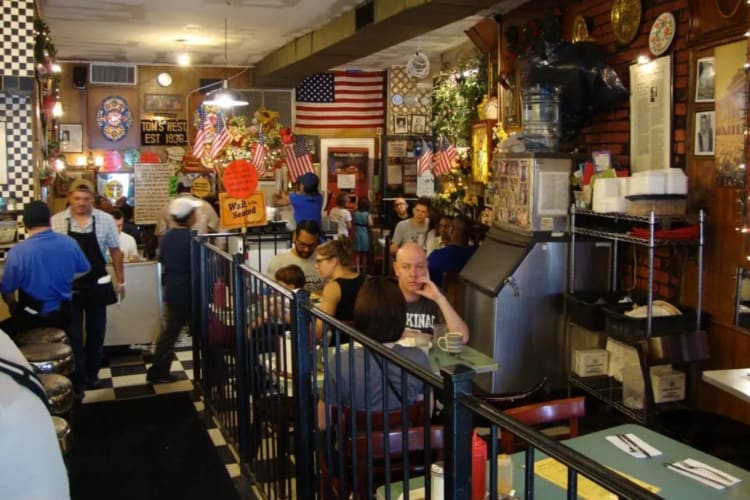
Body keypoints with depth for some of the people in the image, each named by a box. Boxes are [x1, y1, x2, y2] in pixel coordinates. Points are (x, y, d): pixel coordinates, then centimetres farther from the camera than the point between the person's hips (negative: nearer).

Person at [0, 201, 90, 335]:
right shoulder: (70, 242, -11)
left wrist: (14, 308, 11)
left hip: (33, 318, -3)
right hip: (63, 313, 4)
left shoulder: (17, 252, -23)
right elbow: (84, 270, 8)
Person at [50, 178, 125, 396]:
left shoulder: (105, 220, -4)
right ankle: (76, 380, 15)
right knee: (72, 334, 5)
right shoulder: (56, 222, -6)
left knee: (96, 331, 14)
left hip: (97, 285, 1)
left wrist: (121, 281, 5)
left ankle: (91, 374, 32)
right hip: (68, 286, -1)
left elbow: (115, 251, 4)